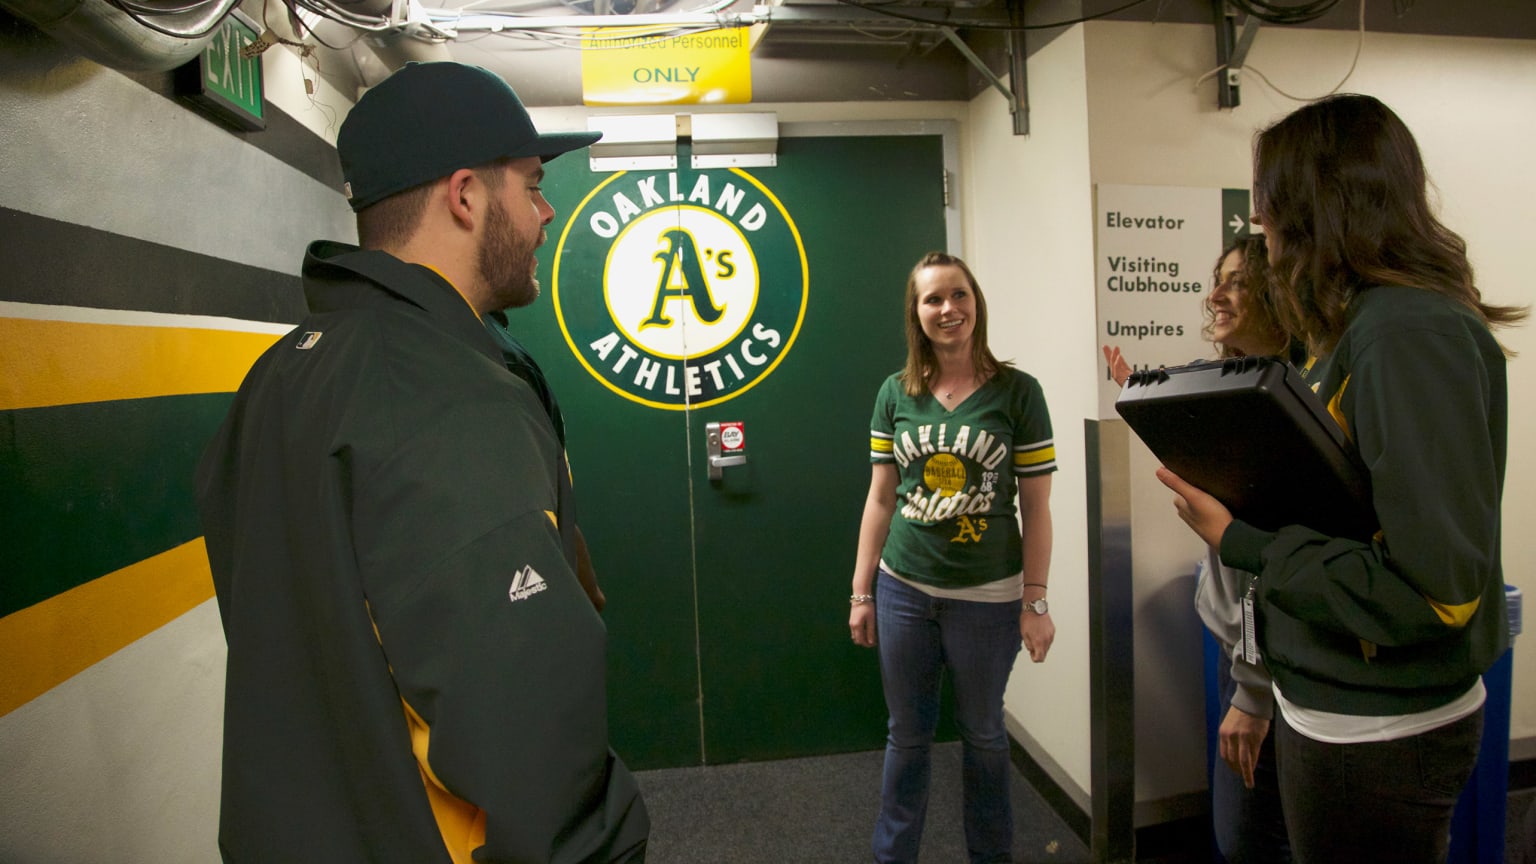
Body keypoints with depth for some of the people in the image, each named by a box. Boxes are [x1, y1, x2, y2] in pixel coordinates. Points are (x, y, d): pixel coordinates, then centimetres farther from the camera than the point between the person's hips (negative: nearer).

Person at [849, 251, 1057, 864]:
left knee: (982, 733, 17)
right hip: (904, 590, 2)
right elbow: (880, 497, 4)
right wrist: (861, 593, 4)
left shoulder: (1016, 392, -6)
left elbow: (1035, 505, -4)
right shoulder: (896, 393, 1)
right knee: (907, 734, 15)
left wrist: (1035, 603, -6)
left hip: (988, 596, -2)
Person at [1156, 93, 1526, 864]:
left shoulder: (1410, 335, -23)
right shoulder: (1373, 322, 5)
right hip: (1344, 708, 8)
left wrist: (1240, 542, -21)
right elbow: (1349, 497, 7)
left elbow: (1435, 586, -26)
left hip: (1375, 736, -8)